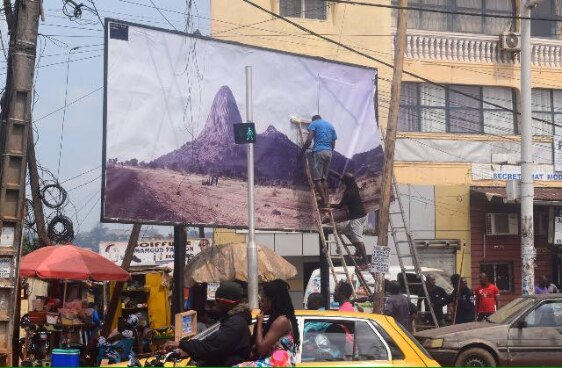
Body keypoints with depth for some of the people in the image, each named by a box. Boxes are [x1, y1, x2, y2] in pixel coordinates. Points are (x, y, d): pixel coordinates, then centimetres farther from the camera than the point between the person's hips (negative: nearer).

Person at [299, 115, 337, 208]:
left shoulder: (314, 123, 5)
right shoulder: (330, 125, 22)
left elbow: (309, 140, -8)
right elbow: (333, 144, 18)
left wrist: (302, 151, 3)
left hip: (319, 152, -6)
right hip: (329, 152, 6)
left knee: (317, 178, -4)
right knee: (324, 178, 12)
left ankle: (324, 201, -10)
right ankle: (327, 201, 6)